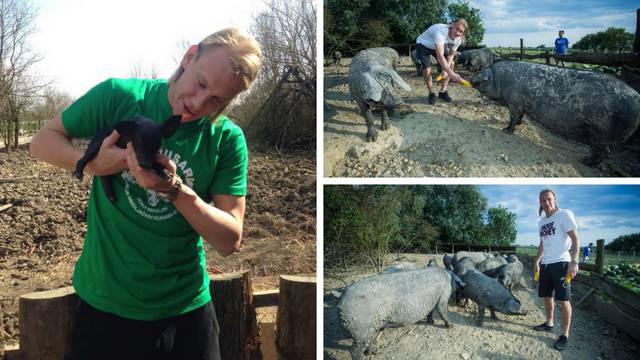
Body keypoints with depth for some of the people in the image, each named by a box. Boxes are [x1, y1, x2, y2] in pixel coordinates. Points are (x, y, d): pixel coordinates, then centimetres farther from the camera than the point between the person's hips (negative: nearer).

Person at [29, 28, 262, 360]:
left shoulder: (228, 138, -9)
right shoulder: (119, 95, -10)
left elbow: (230, 240, -10)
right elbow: (42, 142, 0)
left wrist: (174, 190, -25)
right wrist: (93, 164, -20)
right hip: (104, 303, 0)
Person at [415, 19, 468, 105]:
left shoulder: (458, 39, -19)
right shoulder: (441, 32, -43)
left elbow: (451, 55, -7)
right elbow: (440, 56, -49)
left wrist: (446, 70, -24)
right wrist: (451, 74, -55)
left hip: (439, 46, 7)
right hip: (423, 45, -7)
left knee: (451, 64, -3)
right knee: (426, 70, -20)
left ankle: (443, 92, 10)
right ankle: (431, 93, 5)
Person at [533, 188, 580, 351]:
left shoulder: (565, 214, -8)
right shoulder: (542, 221, 15)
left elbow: (575, 238, -12)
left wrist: (574, 262, -19)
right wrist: (537, 261, 21)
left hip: (561, 263, -8)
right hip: (545, 263, 8)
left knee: (563, 299, -5)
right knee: (547, 296, 17)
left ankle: (565, 335, 0)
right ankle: (549, 324, 33)